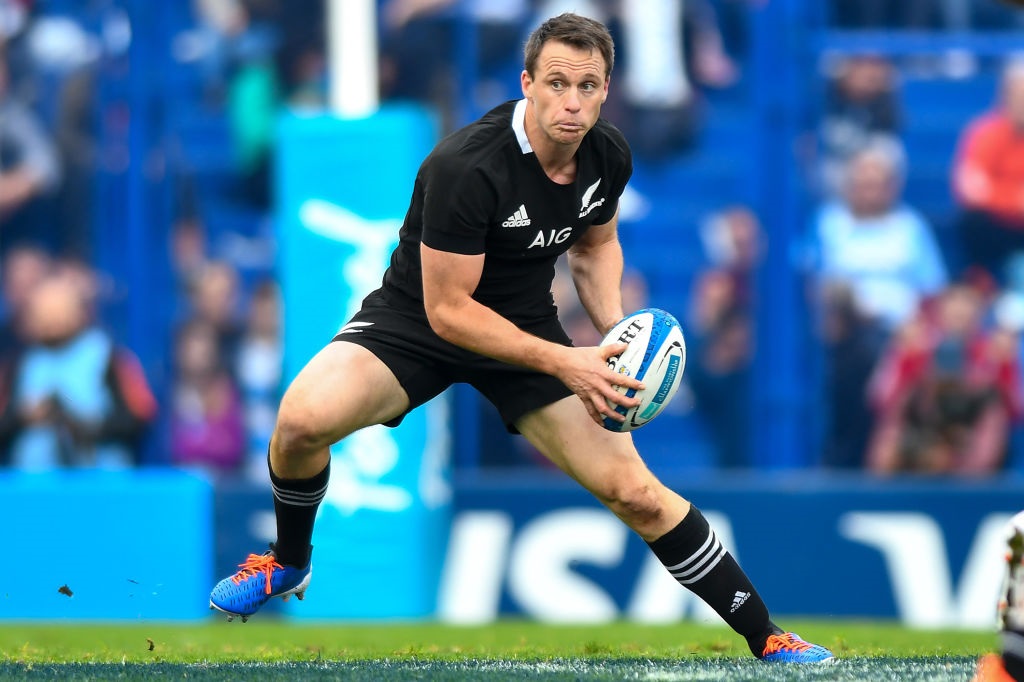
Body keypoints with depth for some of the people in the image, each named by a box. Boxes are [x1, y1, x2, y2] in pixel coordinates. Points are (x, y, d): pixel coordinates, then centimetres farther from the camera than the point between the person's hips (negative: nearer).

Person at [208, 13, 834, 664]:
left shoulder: (608, 156, -9)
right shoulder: (467, 166, -30)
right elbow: (448, 310, -26)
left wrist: (615, 331, -6)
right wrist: (562, 362, -29)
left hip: (528, 326, 4)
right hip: (414, 321, -4)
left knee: (635, 492, -7)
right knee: (303, 420, -30)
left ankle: (767, 639, 5)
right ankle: (288, 561, 2)